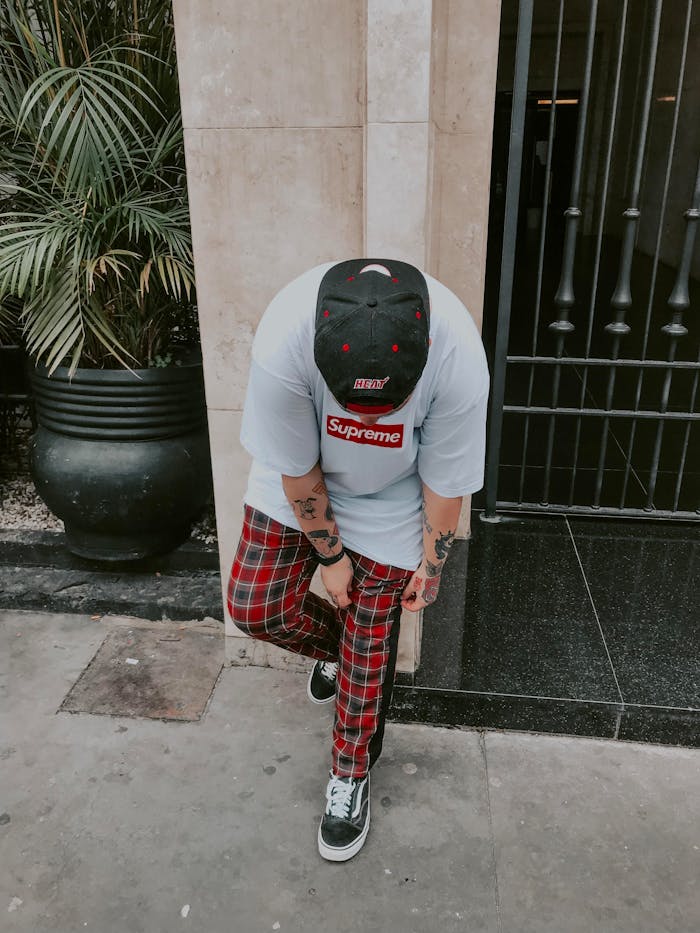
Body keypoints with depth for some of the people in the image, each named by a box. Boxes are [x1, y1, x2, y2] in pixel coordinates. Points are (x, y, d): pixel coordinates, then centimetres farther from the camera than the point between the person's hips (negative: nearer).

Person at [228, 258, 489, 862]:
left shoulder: (459, 359, -36)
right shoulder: (282, 341, -38)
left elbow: (445, 483, -18)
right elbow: (296, 470, -21)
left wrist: (431, 567, -5)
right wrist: (329, 554, -10)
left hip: (390, 501, -1)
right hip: (299, 485, 1)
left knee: (371, 643, 5)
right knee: (254, 606, -1)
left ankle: (352, 774, 29)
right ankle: (338, 648, 31)